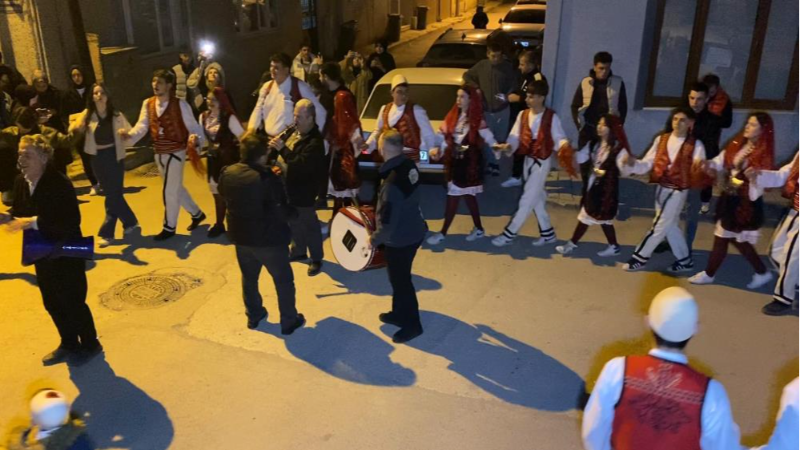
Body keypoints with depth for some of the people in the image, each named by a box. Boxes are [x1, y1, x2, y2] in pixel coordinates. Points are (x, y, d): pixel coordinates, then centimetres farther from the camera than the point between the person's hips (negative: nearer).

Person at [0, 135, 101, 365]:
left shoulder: (59, 183, -25)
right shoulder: (23, 182, 0)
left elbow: (71, 221, -31)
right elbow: (24, 210, 12)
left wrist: (33, 222, -33)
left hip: (66, 255, -8)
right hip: (42, 255, 8)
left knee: (73, 303, 5)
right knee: (52, 303, 20)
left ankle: (90, 345, 27)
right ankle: (69, 344, 40)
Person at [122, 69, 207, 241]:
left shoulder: (180, 105, -13)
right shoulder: (148, 104, 2)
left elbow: (193, 126, -14)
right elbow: (142, 125, -6)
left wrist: (195, 139, -35)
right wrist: (130, 135, -25)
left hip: (175, 152, -6)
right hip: (159, 153, 6)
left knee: (170, 191, -1)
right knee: (176, 188, 18)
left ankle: (169, 227, 15)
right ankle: (197, 213, 37)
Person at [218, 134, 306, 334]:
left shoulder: (227, 173, -8)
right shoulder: (267, 179, -27)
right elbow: (281, 210, -18)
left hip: (240, 236, 6)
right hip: (269, 238, -5)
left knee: (249, 278, 25)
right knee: (283, 280, 13)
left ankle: (253, 316, 40)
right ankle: (289, 321, 23)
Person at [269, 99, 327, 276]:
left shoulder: (315, 141, -24)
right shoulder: (296, 132, 5)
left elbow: (302, 165, -33)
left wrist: (282, 149, -32)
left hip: (303, 190, -9)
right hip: (289, 186, 9)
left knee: (309, 224, 4)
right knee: (294, 221, 22)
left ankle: (316, 259, 19)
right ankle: (299, 251, 41)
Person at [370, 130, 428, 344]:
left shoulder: (392, 181, -33)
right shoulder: (409, 164, -6)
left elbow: (388, 222, -26)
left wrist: (374, 239, -9)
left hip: (399, 239, -8)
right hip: (413, 231, 9)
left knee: (400, 281, 10)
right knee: (399, 277, 25)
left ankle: (412, 324, 27)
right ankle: (399, 313, 43)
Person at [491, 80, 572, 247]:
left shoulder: (551, 117, -14)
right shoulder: (523, 115, 0)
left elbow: (559, 138, -12)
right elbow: (516, 137, -4)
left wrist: (564, 147, -34)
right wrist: (508, 145, -24)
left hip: (542, 162, -6)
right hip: (528, 160, 6)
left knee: (527, 199, -2)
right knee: (537, 199, 15)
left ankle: (509, 233, 4)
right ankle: (547, 233, 29)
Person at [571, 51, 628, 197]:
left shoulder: (618, 83, 3)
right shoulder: (585, 83, 3)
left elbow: (623, 107, 6)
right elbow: (575, 106, 7)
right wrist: (579, 125, -1)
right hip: (587, 129, 1)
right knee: (585, 161, 5)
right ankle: (586, 192, 18)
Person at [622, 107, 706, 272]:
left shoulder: (695, 145, -11)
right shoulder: (661, 139, 0)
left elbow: (699, 171, -16)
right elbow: (647, 164, -2)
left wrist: (700, 169, -39)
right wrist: (633, 163, -21)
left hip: (677, 191, -5)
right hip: (661, 188, 6)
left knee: (659, 226, 3)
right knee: (670, 226, 18)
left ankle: (640, 257, 18)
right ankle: (684, 260, 34)